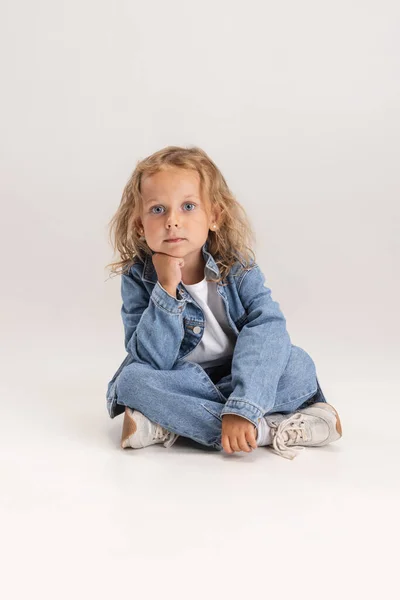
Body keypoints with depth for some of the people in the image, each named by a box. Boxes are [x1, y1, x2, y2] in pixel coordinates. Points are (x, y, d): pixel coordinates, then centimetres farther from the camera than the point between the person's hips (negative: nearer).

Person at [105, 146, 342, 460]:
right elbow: (152, 361, -19)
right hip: (180, 384, -1)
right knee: (133, 378, -30)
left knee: (299, 363, -24)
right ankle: (271, 430, -31)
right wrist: (167, 288, -31)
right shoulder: (138, 278, -11)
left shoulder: (239, 267, -10)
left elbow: (268, 328, -26)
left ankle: (166, 426, -27)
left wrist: (242, 408, -41)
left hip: (237, 378, 1)